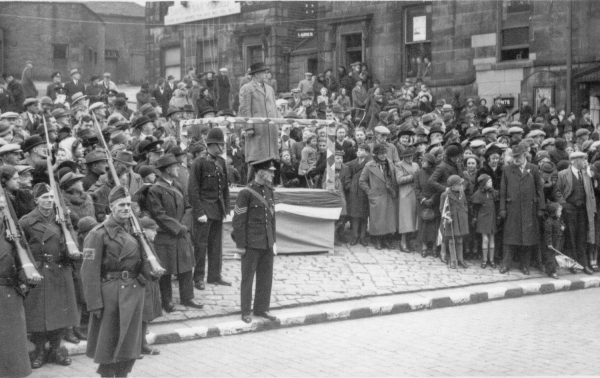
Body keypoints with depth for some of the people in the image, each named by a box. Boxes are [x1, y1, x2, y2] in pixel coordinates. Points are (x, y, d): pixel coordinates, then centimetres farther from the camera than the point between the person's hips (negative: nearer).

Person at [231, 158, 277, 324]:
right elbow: (238, 221, -11)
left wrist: (274, 241, 13)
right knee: (248, 278, 5)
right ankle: (246, 312, 14)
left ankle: (262, 308, 23)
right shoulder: (246, 193, -12)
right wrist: (241, 245, -11)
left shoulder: (269, 191, 9)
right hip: (252, 244, -6)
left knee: (266, 277, 11)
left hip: (267, 243, 6)